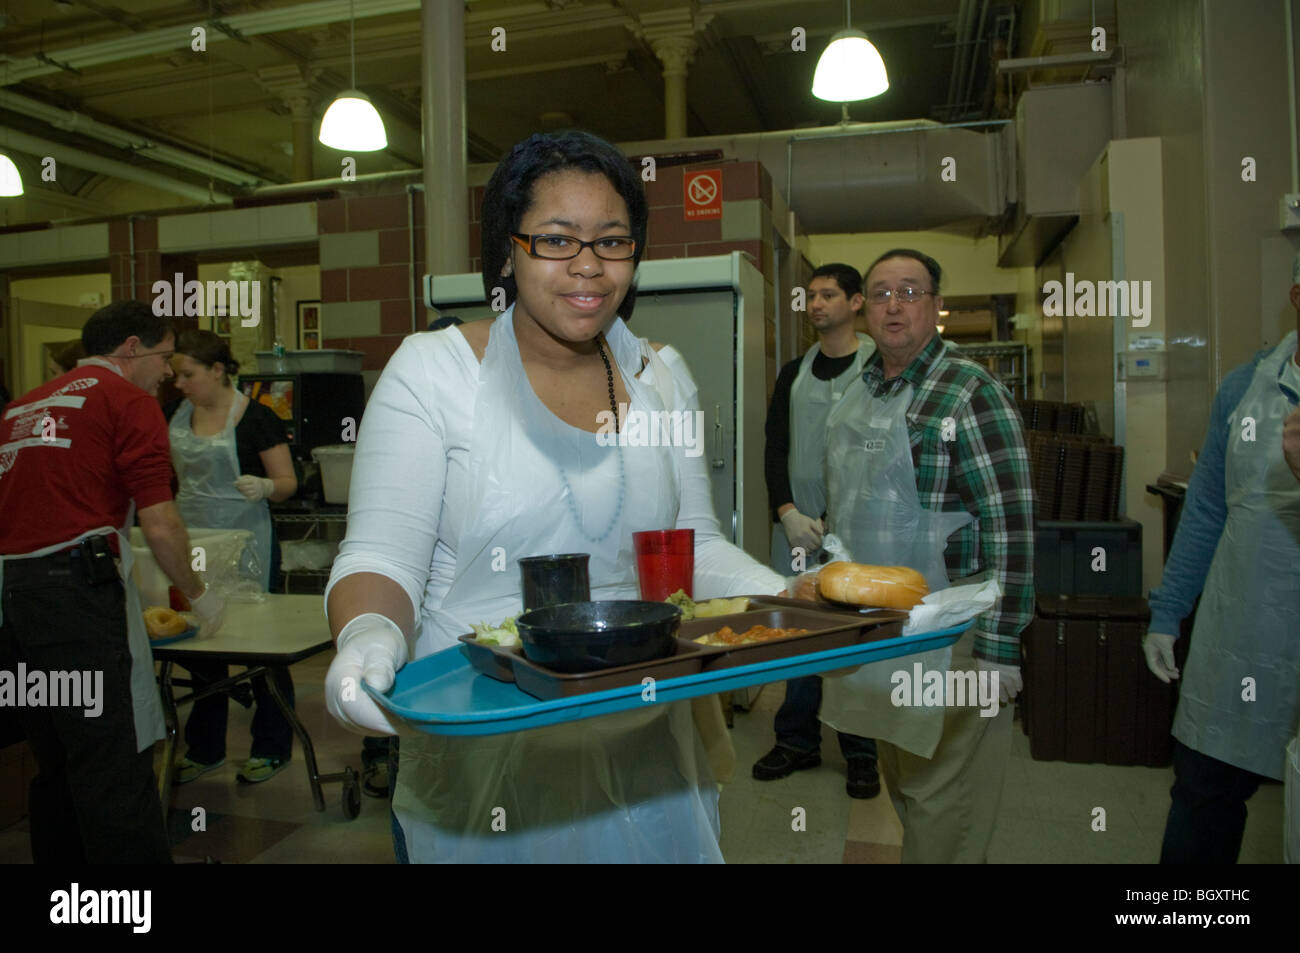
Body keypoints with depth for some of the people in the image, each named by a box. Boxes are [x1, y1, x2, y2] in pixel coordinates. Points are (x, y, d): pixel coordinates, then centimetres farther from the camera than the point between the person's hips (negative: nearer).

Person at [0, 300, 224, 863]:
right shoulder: (129, 400, -3)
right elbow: (160, 527, -9)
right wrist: (199, 595, 6)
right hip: (76, 589, -8)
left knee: (56, 765, 18)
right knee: (115, 772, -6)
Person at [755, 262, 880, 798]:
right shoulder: (794, 373, 14)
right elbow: (775, 450, 11)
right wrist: (788, 514, -4)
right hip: (796, 528, 4)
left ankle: (860, 752, 16)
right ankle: (797, 742, 22)